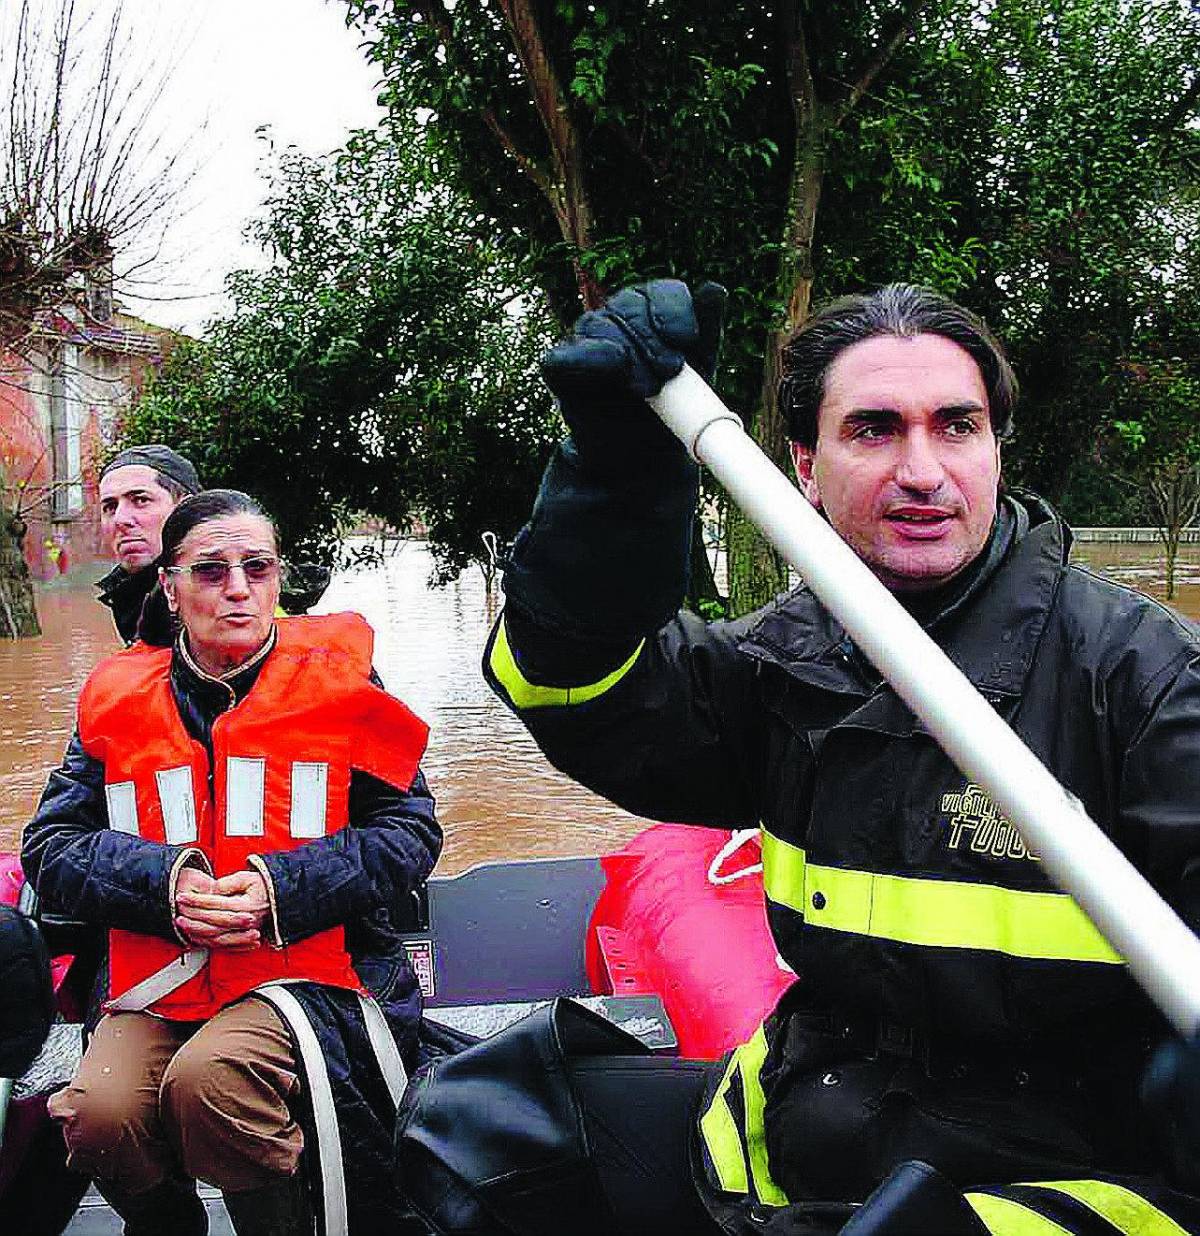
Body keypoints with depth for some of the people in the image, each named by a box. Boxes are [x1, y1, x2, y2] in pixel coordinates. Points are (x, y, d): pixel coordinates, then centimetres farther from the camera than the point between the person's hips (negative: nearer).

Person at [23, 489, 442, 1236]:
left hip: (310, 970, -2)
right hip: (160, 980, 3)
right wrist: (167, 882, -13)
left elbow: (411, 830, 0)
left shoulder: (333, 678, 4)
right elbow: (51, 845, 7)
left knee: (208, 1079, -32)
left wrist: (281, 889, -14)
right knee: (100, 1116, -25)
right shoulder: (121, 699, 10)